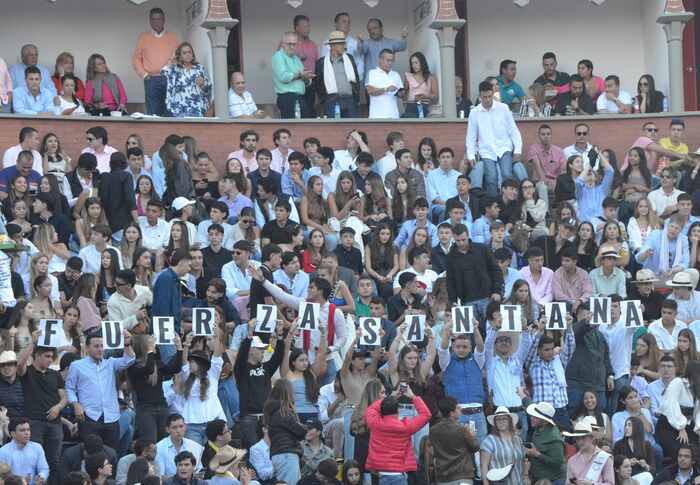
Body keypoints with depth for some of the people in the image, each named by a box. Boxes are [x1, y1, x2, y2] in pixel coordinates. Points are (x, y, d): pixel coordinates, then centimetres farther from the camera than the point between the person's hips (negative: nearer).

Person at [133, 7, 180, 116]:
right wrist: (144, 74, 0)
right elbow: (136, 58, 11)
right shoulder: (144, 37, 11)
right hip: (152, 80, -1)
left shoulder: (173, 37, 13)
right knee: (152, 114, -6)